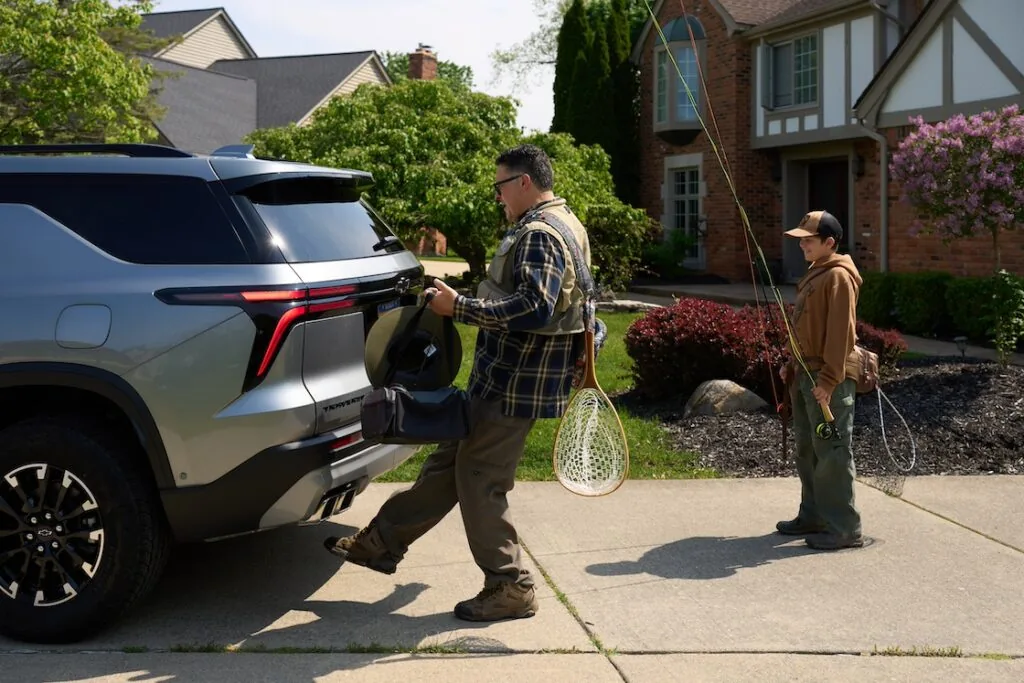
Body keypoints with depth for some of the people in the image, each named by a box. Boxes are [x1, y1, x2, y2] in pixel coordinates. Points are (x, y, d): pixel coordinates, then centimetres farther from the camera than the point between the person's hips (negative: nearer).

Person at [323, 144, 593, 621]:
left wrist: (460, 307, -24)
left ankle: (510, 588, 10)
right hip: (507, 379, 11)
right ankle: (383, 542, 27)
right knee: (449, 461, 16)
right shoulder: (564, 225, 15)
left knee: (479, 479, -1)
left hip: (514, 384, -11)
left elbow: (533, 309, -30)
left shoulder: (538, 234, -19)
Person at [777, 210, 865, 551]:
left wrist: (828, 380, -22)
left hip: (827, 380, -10)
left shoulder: (839, 276, -14)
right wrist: (793, 364, 17)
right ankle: (813, 516, 25)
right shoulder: (814, 274, 16)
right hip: (805, 375, 10)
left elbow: (841, 332, -19)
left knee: (832, 452, -6)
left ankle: (845, 528, 1)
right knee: (807, 449, 15)